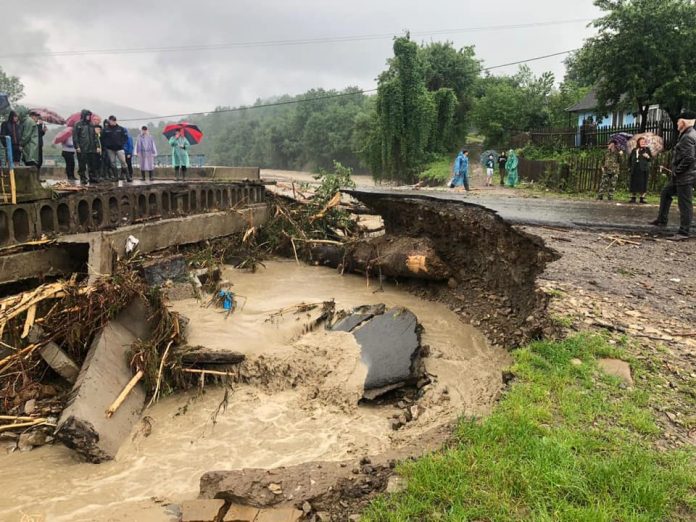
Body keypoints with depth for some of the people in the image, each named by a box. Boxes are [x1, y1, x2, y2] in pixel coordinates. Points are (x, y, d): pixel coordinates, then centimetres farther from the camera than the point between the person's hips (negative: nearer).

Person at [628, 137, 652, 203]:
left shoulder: (647, 149, 6)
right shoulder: (634, 150, 10)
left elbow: (651, 158, 5)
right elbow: (630, 159, 21)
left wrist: (648, 157, -15)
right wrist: (631, 165, 9)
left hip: (644, 169, -1)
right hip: (635, 169, 1)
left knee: (643, 183, -2)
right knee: (634, 183, 0)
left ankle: (642, 198, 4)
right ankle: (633, 198, 7)